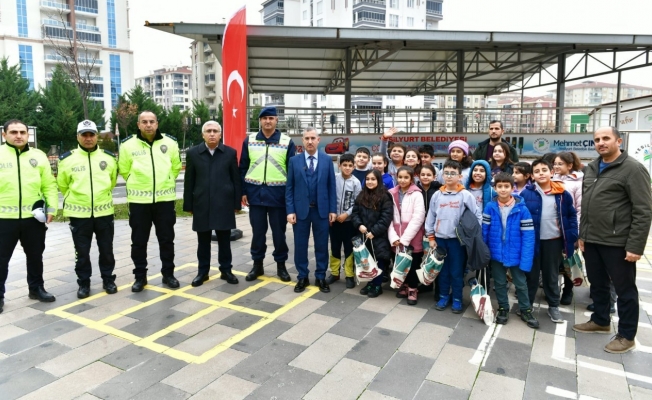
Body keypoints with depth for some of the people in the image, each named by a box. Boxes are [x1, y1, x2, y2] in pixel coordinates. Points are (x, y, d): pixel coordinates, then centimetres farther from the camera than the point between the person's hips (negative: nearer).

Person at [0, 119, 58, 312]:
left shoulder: (38, 156, 6)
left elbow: (49, 185, 6)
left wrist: (52, 207, -3)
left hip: (33, 217, 2)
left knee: (35, 256, 15)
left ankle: (36, 288, 30)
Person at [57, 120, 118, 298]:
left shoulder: (109, 158, 1)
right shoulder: (67, 159, -3)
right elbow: (62, 185, 9)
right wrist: (74, 200, 15)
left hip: (104, 212, 1)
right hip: (78, 214, -1)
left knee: (106, 250, 10)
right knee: (82, 252, 8)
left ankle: (108, 280, 25)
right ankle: (84, 283, 22)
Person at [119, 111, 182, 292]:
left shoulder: (170, 143, 0)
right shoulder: (128, 144, -3)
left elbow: (176, 167, 11)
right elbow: (124, 170, 8)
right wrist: (138, 184, 10)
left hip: (165, 199, 1)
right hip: (139, 201, 0)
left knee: (167, 239, 10)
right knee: (139, 241, 8)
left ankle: (168, 274, 24)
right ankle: (140, 276, 23)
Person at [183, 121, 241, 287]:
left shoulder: (230, 153, 2)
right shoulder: (193, 153, 3)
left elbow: (236, 179, 3)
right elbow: (189, 181, 4)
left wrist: (237, 203, 1)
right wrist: (189, 205, 3)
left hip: (224, 204, -1)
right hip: (201, 204, 1)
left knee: (224, 240, 7)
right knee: (203, 241, 9)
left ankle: (226, 270, 20)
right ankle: (202, 271, 21)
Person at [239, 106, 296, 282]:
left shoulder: (287, 141, -1)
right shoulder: (249, 140, 4)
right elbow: (243, 168, 7)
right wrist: (243, 191, 3)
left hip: (278, 194, -1)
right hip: (256, 193, 2)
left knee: (279, 231, 8)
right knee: (257, 231, 10)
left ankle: (281, 265, 23)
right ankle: (257, 264, 25)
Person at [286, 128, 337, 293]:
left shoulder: (327, 160, 2)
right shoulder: (294, 160, 1)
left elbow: (331, 186, 2)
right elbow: (289, 188, 1)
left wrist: (333, 209, -2)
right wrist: (290, 211, -6)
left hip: (321, 210, 0)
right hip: (300, 210, 0)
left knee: (322, 246, 8)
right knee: (300, 246, 8)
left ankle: (320, 277, 22)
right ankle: (302, 277, 22)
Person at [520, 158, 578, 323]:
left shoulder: (562, 194, -2)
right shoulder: (526, 193, -9)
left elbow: (572, 215, 5)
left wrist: (572, 237, -1)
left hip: (554, 241, 2)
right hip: (532, 241, -2)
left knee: (552, 275, 16)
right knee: (531, 274, 11)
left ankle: (553, 306, 30)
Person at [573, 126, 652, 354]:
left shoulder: (633, 169, -12)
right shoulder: (591, 168, 10)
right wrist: (582, 234, 14)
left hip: (617, 243, -7)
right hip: (592, 240, 7)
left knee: (625, 290, 8)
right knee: (597, 284, 20)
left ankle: (626, 336, 22)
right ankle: (600, 321, 38)